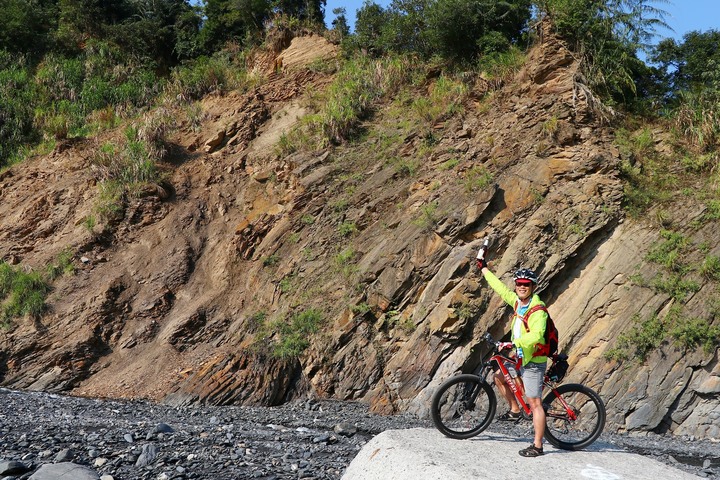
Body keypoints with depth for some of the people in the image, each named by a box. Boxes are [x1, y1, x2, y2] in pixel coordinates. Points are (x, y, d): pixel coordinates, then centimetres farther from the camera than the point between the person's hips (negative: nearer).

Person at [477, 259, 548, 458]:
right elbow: (500, 287, 18)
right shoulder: (517, 301, 4)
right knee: (499, 377, 21)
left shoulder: (538, 310, -21)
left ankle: (537, 446, -2)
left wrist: (513, 343, -41)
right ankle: (515, 411, 32)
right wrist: (484, 269, 27)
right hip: (521, 358, 9)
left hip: (533, 361, -9)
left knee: (534, 403, -6)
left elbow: (536, 335, -36)